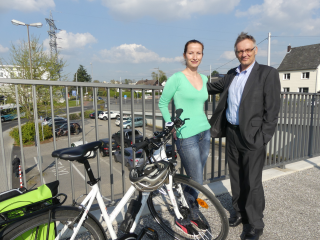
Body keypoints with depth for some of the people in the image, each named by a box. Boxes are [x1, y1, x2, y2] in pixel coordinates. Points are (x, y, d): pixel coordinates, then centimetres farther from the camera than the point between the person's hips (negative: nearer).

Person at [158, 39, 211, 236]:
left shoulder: (204, 79, 10)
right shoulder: (176, 78, -9)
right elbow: (163, 103, -4)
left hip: (204, 133, 6)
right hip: (186, 136, -6)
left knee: (196, 179, 15)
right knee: (196, 182, -2)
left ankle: (193, 214, 34)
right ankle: (182, 219, 21)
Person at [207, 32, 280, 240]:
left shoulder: (268, 73, -6)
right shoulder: (232, 74, 11)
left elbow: (272, 110, -10)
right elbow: (215, 87, 30)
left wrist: (263, 138, -13)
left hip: (252, 136, -5)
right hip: (231, 133, 6)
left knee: (252, 182, 2)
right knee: (236, 177, 15)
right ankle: (240, 212, 34)